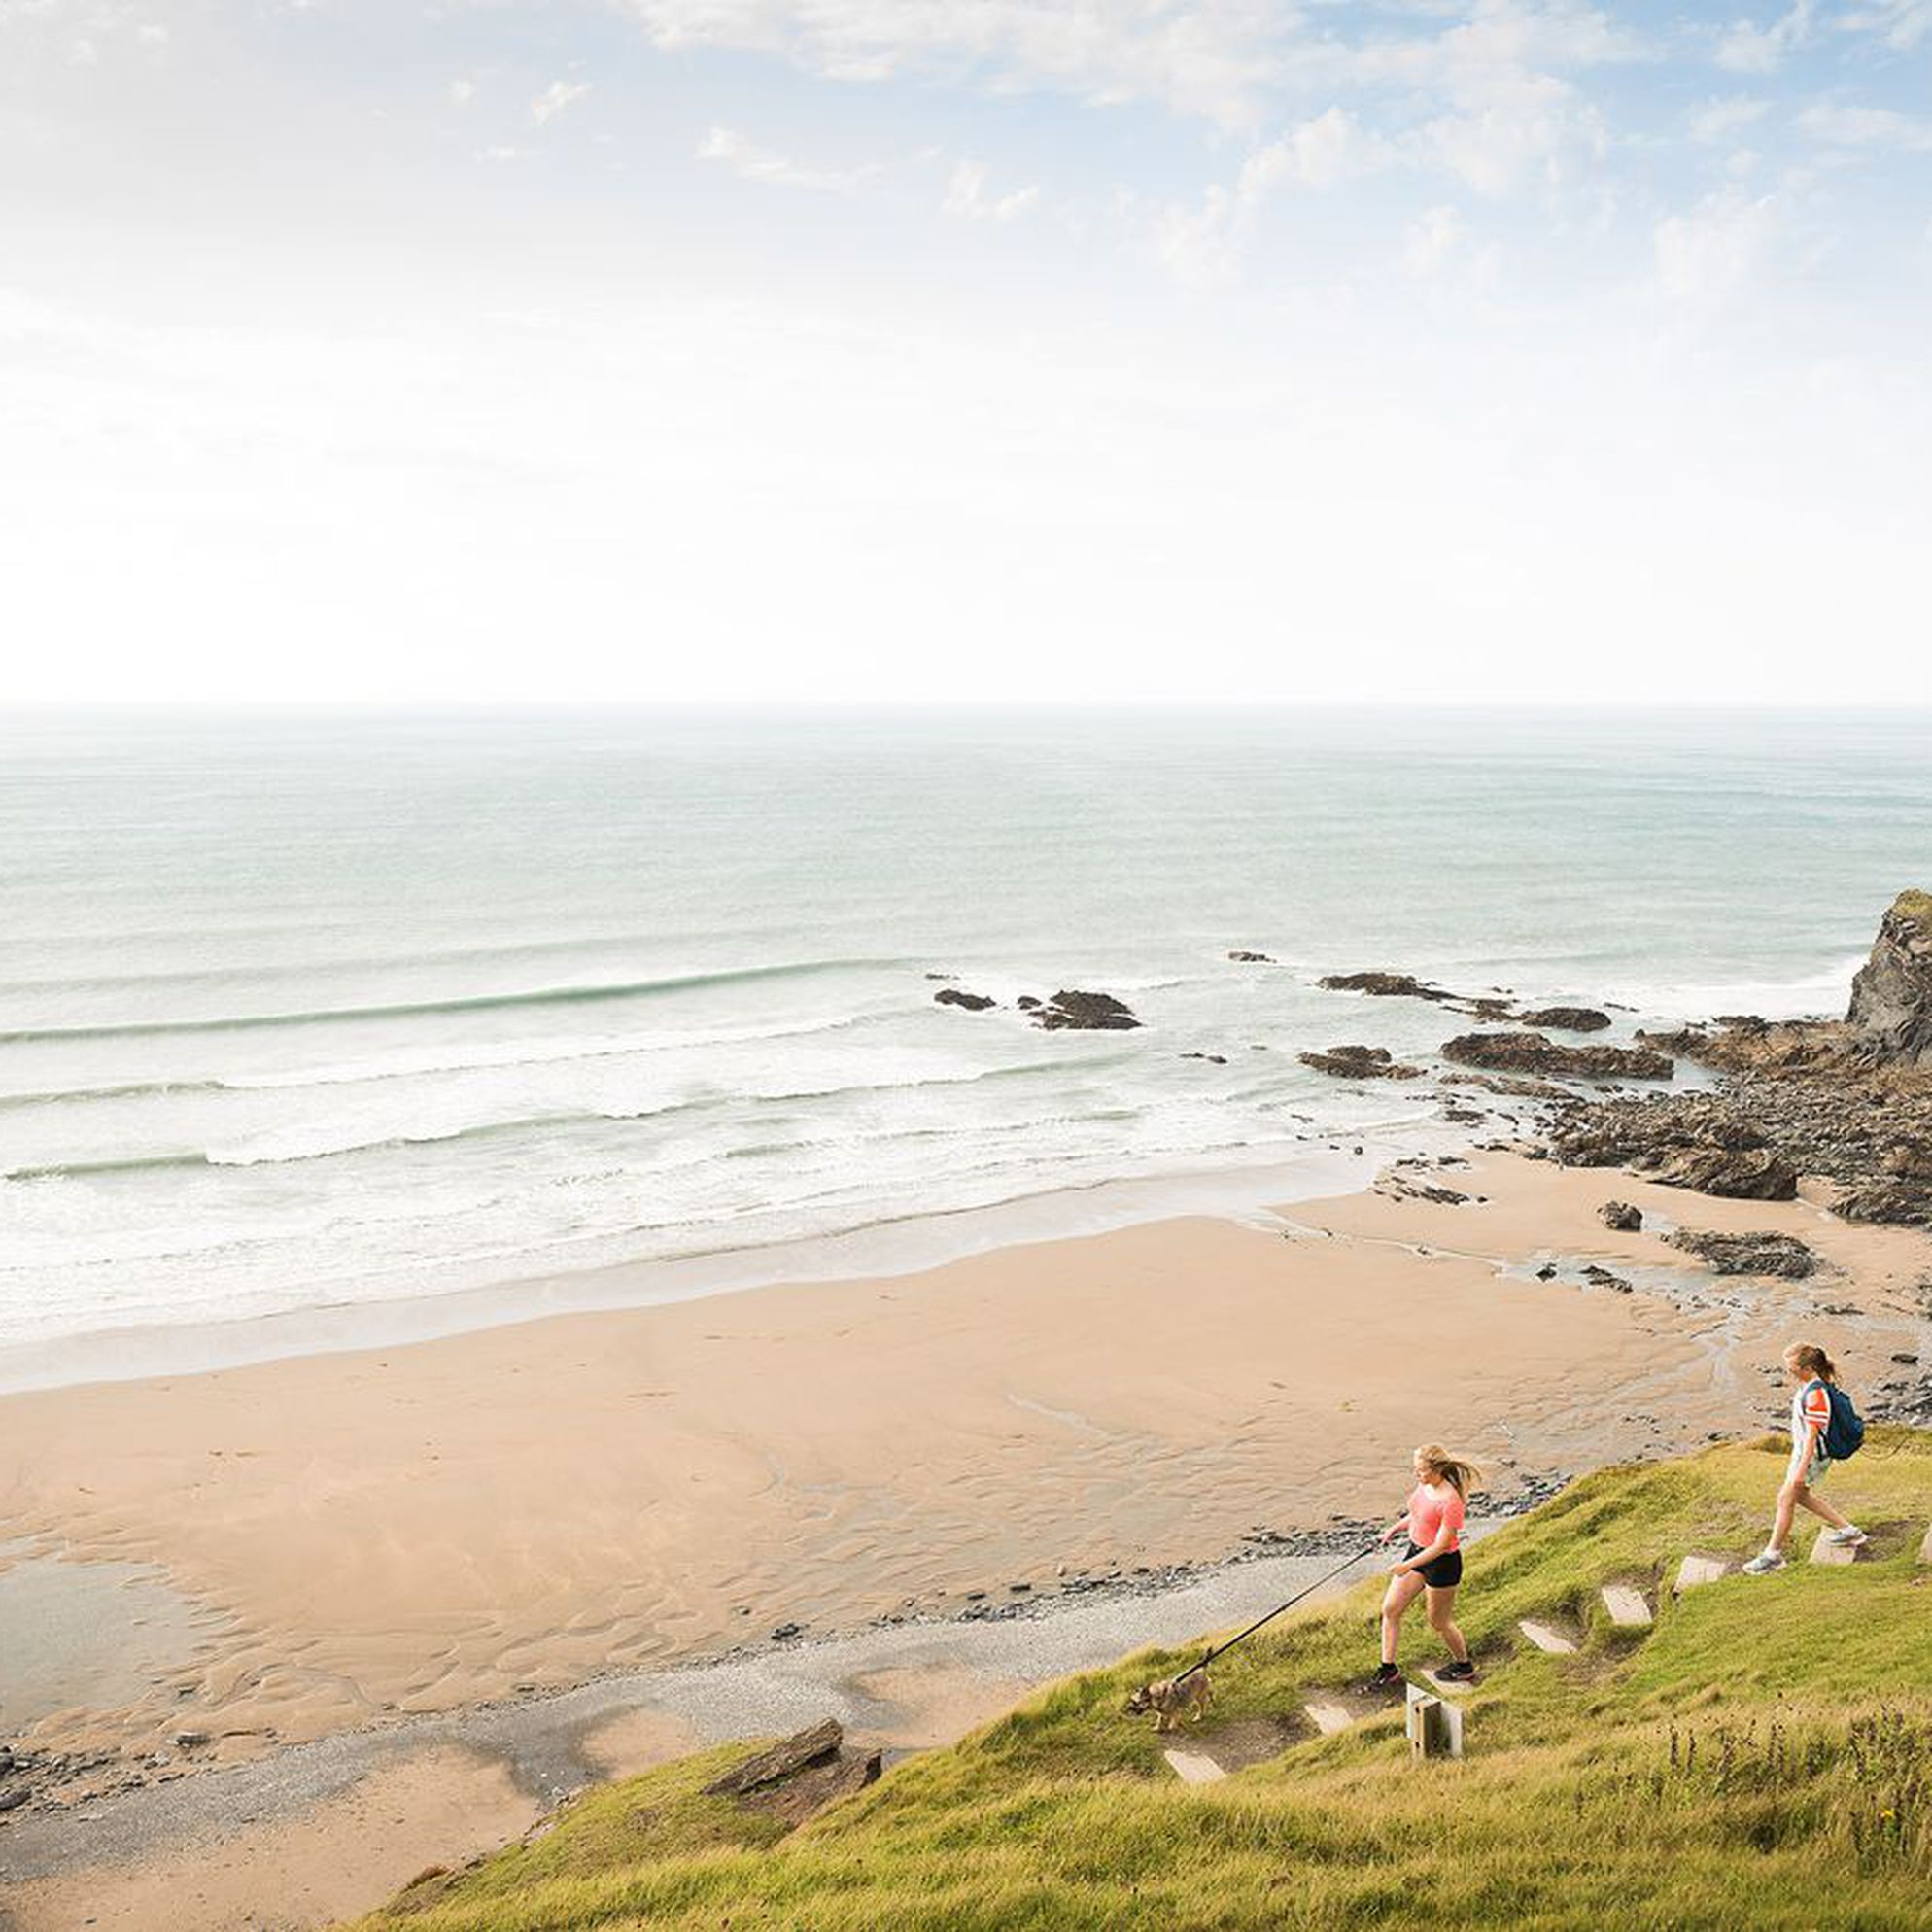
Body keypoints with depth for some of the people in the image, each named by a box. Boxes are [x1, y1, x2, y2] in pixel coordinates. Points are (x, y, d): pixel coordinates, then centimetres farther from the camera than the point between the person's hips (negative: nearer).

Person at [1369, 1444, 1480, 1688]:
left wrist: (1409, 1565, -25)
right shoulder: (1424, 1485, -4)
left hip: (1442, 1563, -8)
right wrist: (1395, 1528, 6)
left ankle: (1463, 1666, 38)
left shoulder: (1450, 1501, -28)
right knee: (1389, 1610, 9)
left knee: (1439, 1621, 12)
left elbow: (1441, 1545, -25)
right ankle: (1388, 1669, 22)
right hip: (1416, 1551, 8)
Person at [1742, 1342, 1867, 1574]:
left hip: (1812, 1456, -10)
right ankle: (1847, 1530, 36)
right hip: (1802, 1451, 10)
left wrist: (1801, 1470, -25)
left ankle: (1773, 1554, 11)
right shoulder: (1809, 1386, 1)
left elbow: (1812, 1435, -27)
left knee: (1786, 1499, 0)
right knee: (1801, 1496, 24)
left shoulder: (1815, 1394, -29)